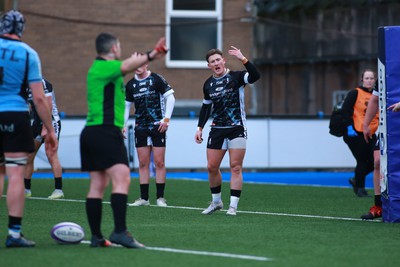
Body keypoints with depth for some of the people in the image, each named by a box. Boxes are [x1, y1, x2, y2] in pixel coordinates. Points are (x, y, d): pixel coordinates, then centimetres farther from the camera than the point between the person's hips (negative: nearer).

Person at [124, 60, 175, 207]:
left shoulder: (156, 79, -5)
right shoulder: (130, 84, 7)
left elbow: (170, 97, -3)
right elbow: (126, 105, 14)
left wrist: (166, 119, -9)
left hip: (157, 126, -4)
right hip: (140, 127, 4)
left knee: (159, 163, -4)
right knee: (143, 163, 4)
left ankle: (160, 197, 2)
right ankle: (144, 198, 8)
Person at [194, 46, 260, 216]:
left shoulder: (236, 77, -7)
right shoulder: (208, 84, 8)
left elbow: (255, 76, -27)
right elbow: (206, 107, 19)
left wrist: (243, 59, -36)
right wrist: (200, 128, 14)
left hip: (237, 128, -5)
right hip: (217, 130, 5)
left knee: (236, 167, -7)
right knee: (211, 167, 5)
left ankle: (233, 206, -5)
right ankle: (216, 202, 22)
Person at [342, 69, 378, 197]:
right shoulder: (355, 93, -6)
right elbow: (345, 110, -12)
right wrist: (349, 127, -19)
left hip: (370, 135, 6)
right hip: (355, 134, -6)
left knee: (374, 162, 0)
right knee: (362, 161, -5)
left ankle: (356, 180, 23)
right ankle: (360, 189, 10)